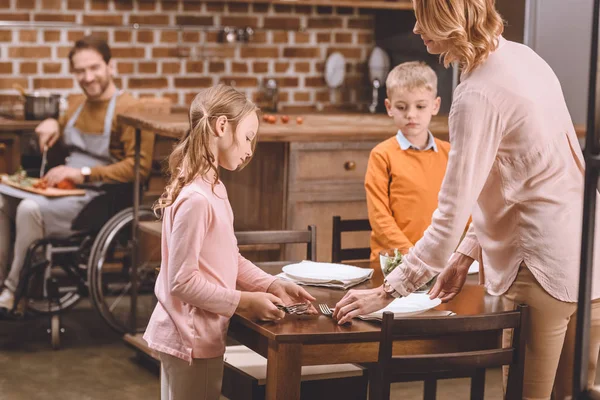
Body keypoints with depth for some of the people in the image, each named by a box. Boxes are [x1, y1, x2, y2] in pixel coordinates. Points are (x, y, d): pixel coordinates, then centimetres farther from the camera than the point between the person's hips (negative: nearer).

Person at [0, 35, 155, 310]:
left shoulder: (128, 109, -10)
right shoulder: (79, 106, 16)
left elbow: (140, 165, -20)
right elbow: (55, 143, 33)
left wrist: (84, 173, -23)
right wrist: (52, 126, 7)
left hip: (100, 199, -8)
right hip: (66, 189, 9)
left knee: (30, 208, -30)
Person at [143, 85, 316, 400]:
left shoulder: (213, 189, 8)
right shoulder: (196, 199, -24)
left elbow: (230, 259, 15)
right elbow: (183, 282, -23)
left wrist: (273, 286, 4)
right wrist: (245, 301, -17)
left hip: (204, 336, 10)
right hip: (189, 338, -10)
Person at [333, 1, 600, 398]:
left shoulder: (479, 96, -18)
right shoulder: (522, 57, 8)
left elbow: (451, 217, -19)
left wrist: (387, 291, -13)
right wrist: (468, 252, 15)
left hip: (545, 265, -8)